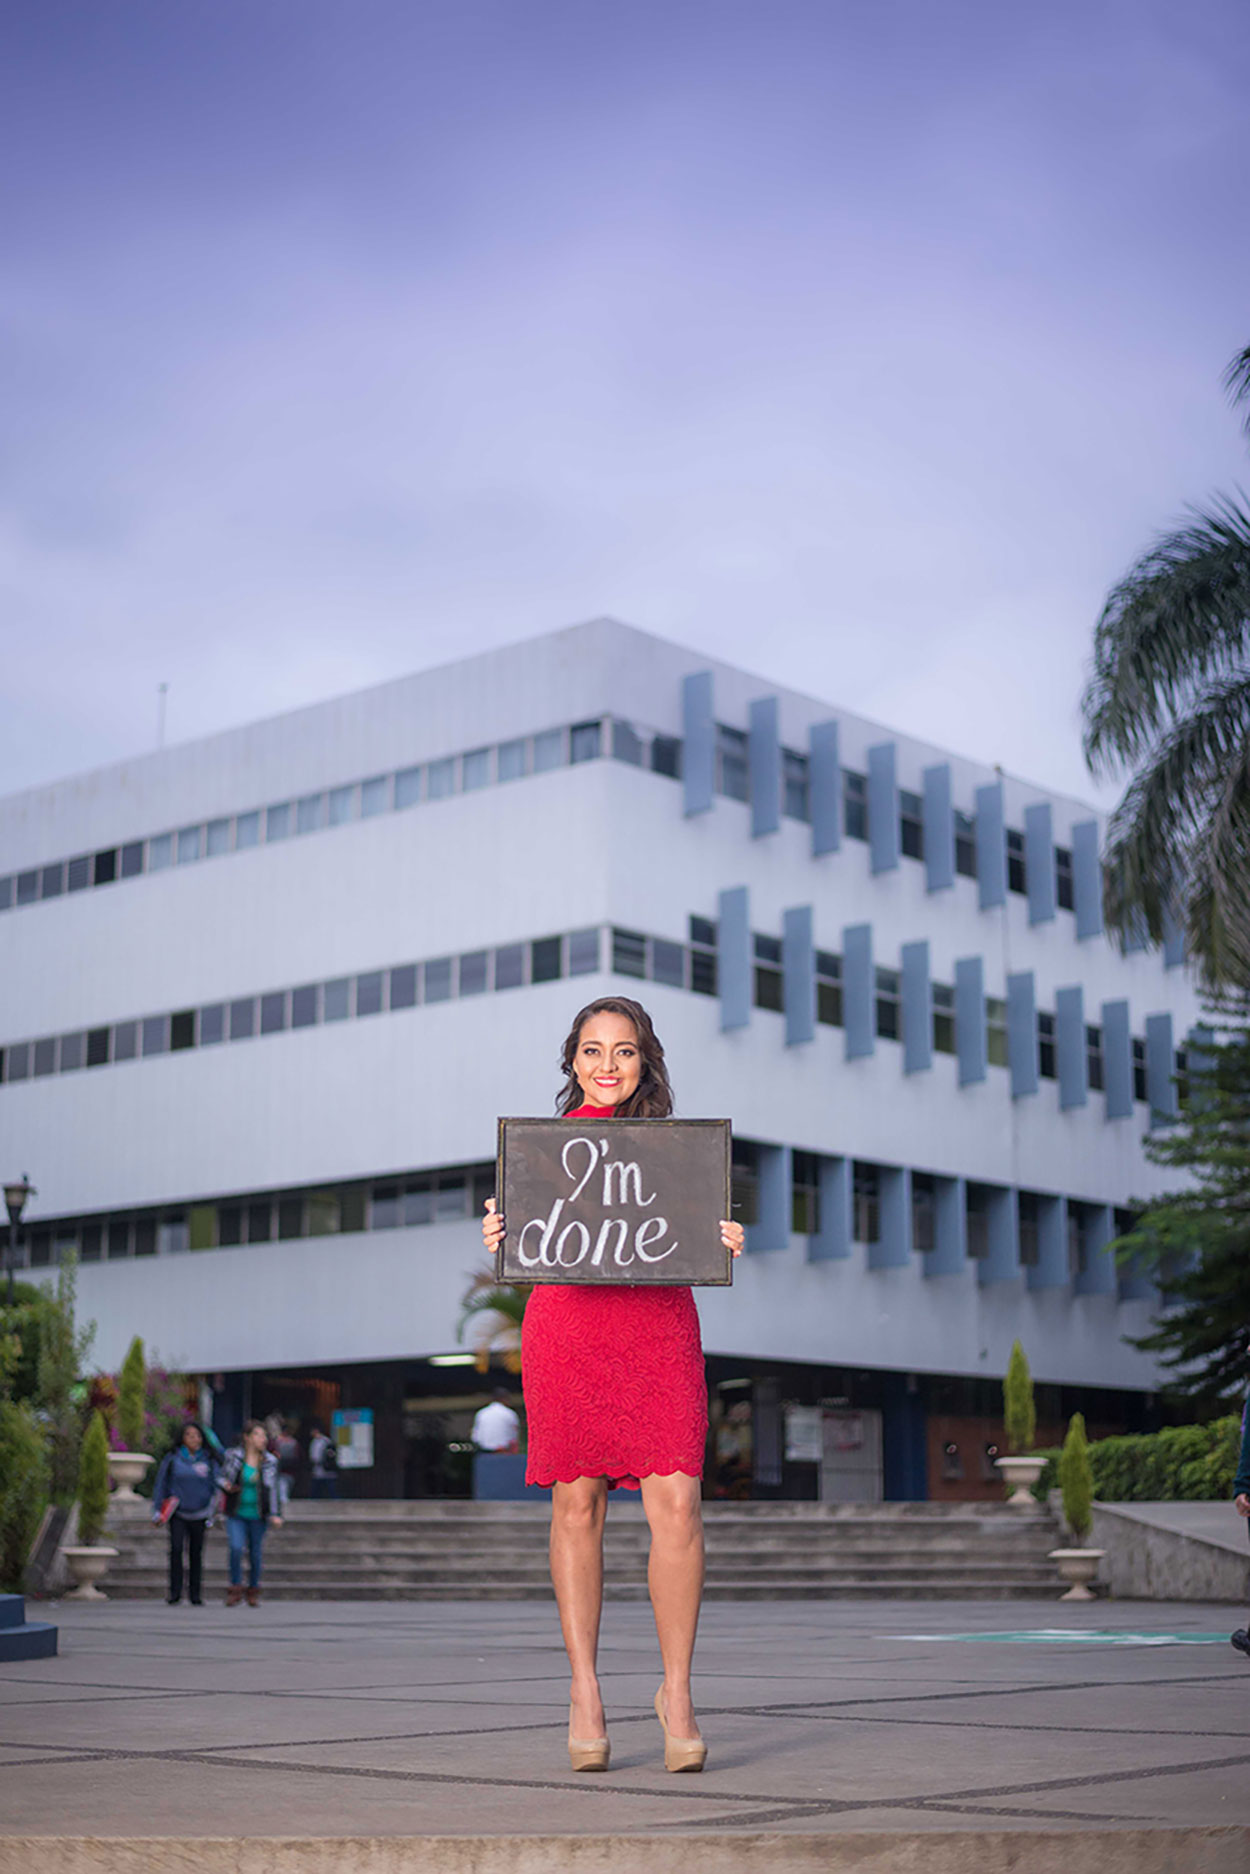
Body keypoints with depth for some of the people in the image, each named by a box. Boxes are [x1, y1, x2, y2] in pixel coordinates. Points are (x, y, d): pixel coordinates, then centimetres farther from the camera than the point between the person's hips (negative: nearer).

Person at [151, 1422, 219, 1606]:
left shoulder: (209, 1460, 5)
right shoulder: (172, 1458, 1)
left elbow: (215, 1487, 10)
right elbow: (161, 1485, 7)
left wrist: (212, 1515, 7)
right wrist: (158, 1510, 4)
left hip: (199, 1514, 1)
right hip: (177, 1513, -1)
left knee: (196, 1553, 5)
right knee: (176, 1549, -14)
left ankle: (195, 1593, 14)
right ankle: (175, 1592, -8)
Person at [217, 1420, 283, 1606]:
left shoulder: (270, 1461, 2)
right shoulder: (233, 1456, -1)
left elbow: (273, 1489, 1)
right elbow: (223, 1477, 10)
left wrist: (275, 1514, -8)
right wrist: (226, 1486, -14)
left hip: (257, 1515, 1)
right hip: (236, 1514, -1)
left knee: (255, 1554, 5)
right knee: (236, 1547, -18)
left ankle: (253, 1592, 23)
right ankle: (235, 1589, -3)